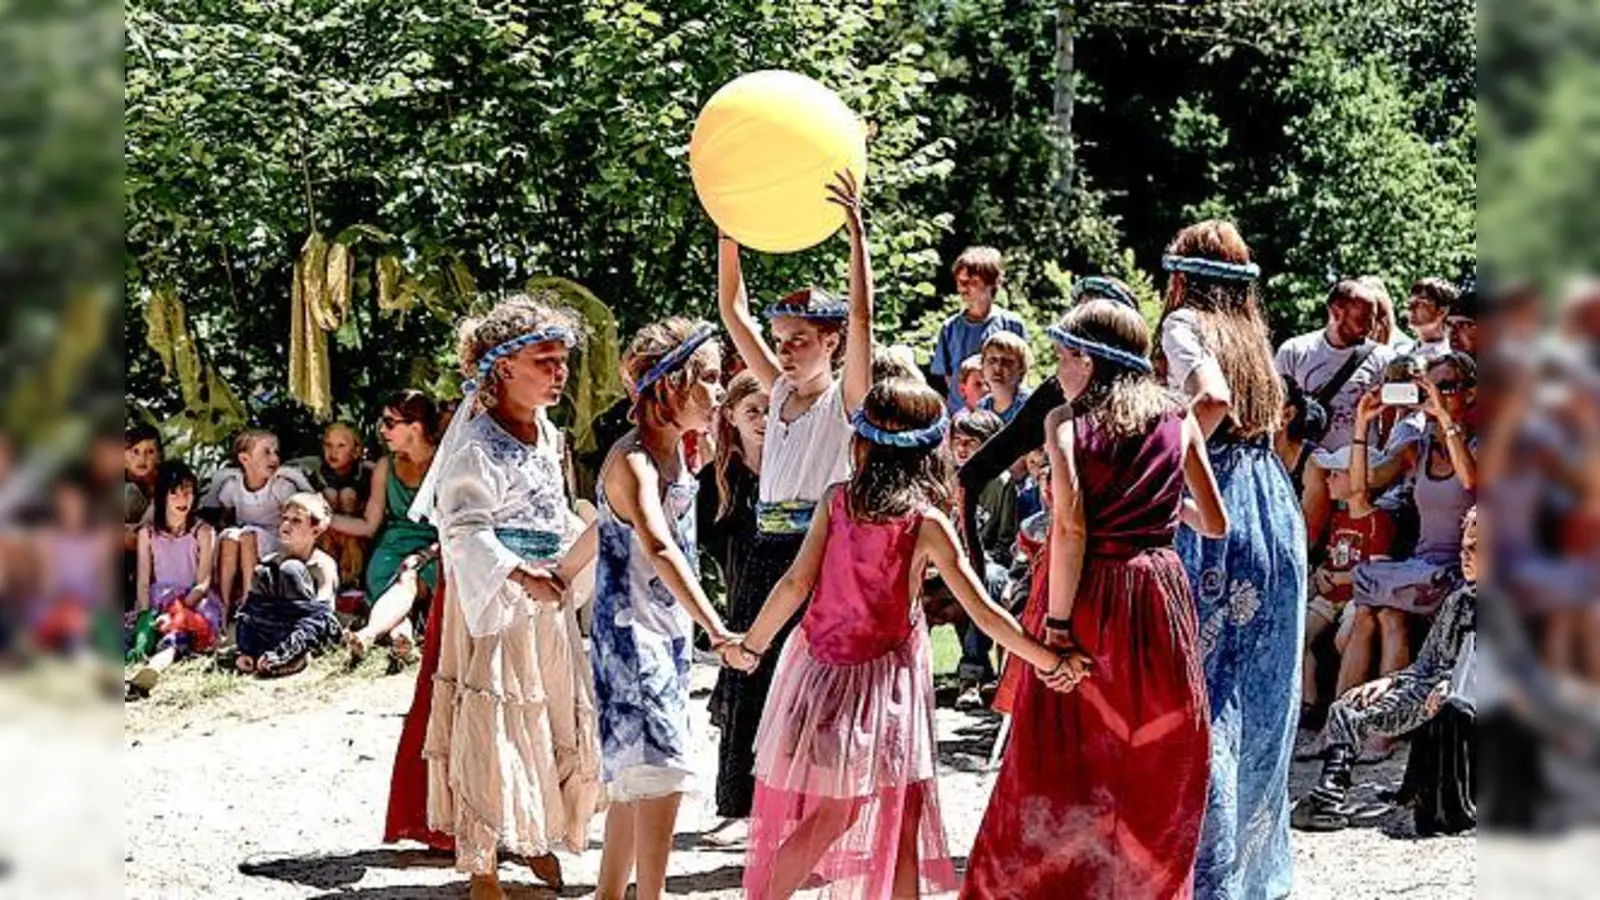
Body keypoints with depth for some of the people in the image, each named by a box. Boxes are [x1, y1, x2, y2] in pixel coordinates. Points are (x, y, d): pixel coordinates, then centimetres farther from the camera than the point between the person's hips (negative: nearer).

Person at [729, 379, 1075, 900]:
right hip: (883, 676, -4)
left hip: (821, 668, 4)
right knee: (902, 818, 4)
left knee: (836, 808, 12)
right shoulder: (928, 524, -10)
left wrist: (749, 646, 6)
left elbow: (796, 584, -7)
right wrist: (1051, 663, -6)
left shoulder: (837, 501, -4)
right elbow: (984, 614, -12)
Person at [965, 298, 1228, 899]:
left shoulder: (1067, 421, -5)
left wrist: (1056, 621, -14)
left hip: (1091, 597, -3)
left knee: (1065, 765, 5)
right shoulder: (1177, 418, 5)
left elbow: (1070, 527, -17)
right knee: (1157, 765, 12)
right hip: (1162, 593, 3)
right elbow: (1215, 523, 8)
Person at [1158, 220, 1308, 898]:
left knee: (1201, 692, -4)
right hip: (1276, 513, 7)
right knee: (1259, 698, 13)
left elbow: (1213, 396, -21)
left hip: (1215, 517, -7)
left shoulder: (1185, 323, -3)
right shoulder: (1252, 332, 18)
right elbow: (1270, 420, 15)